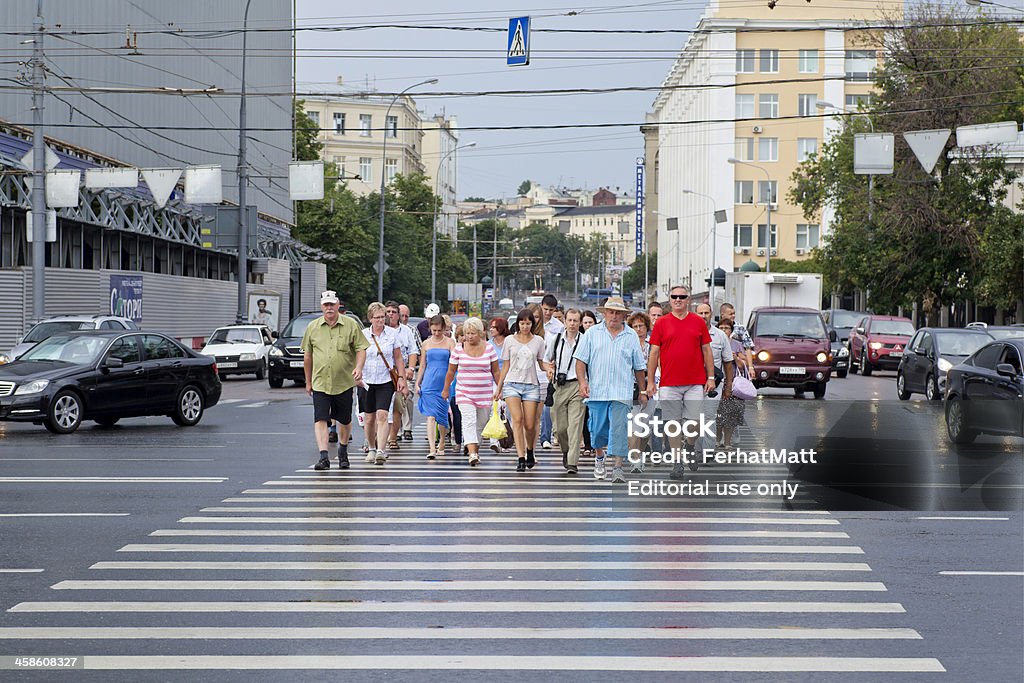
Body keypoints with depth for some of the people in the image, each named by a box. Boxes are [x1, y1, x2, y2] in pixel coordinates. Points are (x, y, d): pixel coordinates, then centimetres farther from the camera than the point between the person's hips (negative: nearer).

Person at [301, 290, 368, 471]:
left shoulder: (351, 325, 0)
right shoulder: (313, 327, 5)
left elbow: (361, 349, 0)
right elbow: (307, 356, 12)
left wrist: (358, 368, -19)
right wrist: (308, 382, 14)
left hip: (344, 382, 0)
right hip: (320, 383, 0)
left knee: (345, 420, 12)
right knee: (320, 420, -13)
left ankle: (343, 451, 35)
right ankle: (323, 456, -17)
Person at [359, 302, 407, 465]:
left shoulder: (392, 334, 2)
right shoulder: (363, 335, 2)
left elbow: (398, 358, 8)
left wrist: (401, 378, 2)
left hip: (386, 381, -1)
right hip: (366, 381, 2)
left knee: (382, 415, -15)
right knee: (369, 418, 8)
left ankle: (381, 451, -20)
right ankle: (371, 449, 27)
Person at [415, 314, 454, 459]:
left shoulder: (449, 343, 2)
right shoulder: (426, 344, 10)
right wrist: (417, 383, 13)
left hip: (444, 383, -1)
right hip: (429, 383, 1)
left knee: (442, 416, 7)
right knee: (430, 416, -10)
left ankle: (441, 444, 29)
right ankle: (432, 448, -16)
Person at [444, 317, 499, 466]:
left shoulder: (489, 348, 2)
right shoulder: (459, 349, 1)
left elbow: (495, 371, 9)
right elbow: (451, 371, 9)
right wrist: (446, 389, 13)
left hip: (485, 393, 2)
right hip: (464, 392, -2)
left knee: (481, 423, 8)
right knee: (469, 421, -17)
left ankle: (475, 448, 27)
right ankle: (472, 453, -27)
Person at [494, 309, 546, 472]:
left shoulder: (538, 341, 8)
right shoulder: (509, 340, 8)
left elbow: (542, 365, 10)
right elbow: (505, 366, 12)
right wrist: (499, 388, 12)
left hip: (531, 385, 0)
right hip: (512, 384, 0)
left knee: (530, 425, -2)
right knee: (517, 420, -16)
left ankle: (530, 451, 28)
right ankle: (521, 459, -17)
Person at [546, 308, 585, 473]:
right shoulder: (557, 339, 10)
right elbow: (547, 359, 25)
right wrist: (550, 370, 6)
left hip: (577, 386, -3)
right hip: (559, 386, 3)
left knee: (575, 424, -11)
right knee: (560, 426, 6)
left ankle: (573, 462, -10)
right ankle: (566, 451, 35)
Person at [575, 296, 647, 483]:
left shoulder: (631, 336, 9)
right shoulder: (592, 333, 7)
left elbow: (638, 367, 15)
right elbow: (581, 360, 4)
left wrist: (642, 391, 16)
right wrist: (582, 381, -11)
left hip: (621, 392, -1)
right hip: (596, 391, 1)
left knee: (619, 429, -10)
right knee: (598, 430, 7)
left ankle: (617, 467, -9)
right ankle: (599, 457, 34)